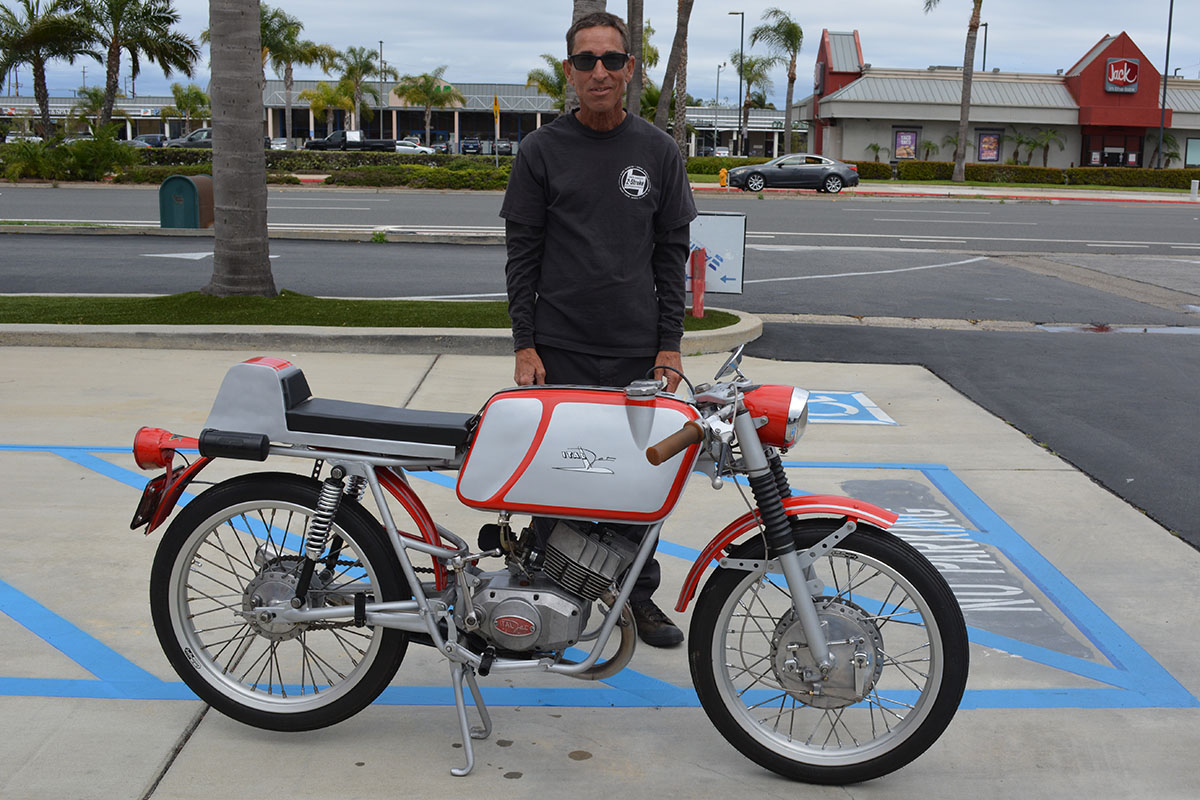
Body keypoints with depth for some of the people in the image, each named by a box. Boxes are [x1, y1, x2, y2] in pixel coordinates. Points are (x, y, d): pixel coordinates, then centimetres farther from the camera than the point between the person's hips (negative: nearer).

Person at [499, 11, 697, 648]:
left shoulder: (659, 151, 6)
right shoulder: (541, 151, 3)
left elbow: (673, 253, 7)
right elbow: (521, 251, 2)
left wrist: (669, 344, 1)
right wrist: (524, 344, -4)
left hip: (637, 352, 1)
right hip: (559, 349, -1)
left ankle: (638, 594, 22)